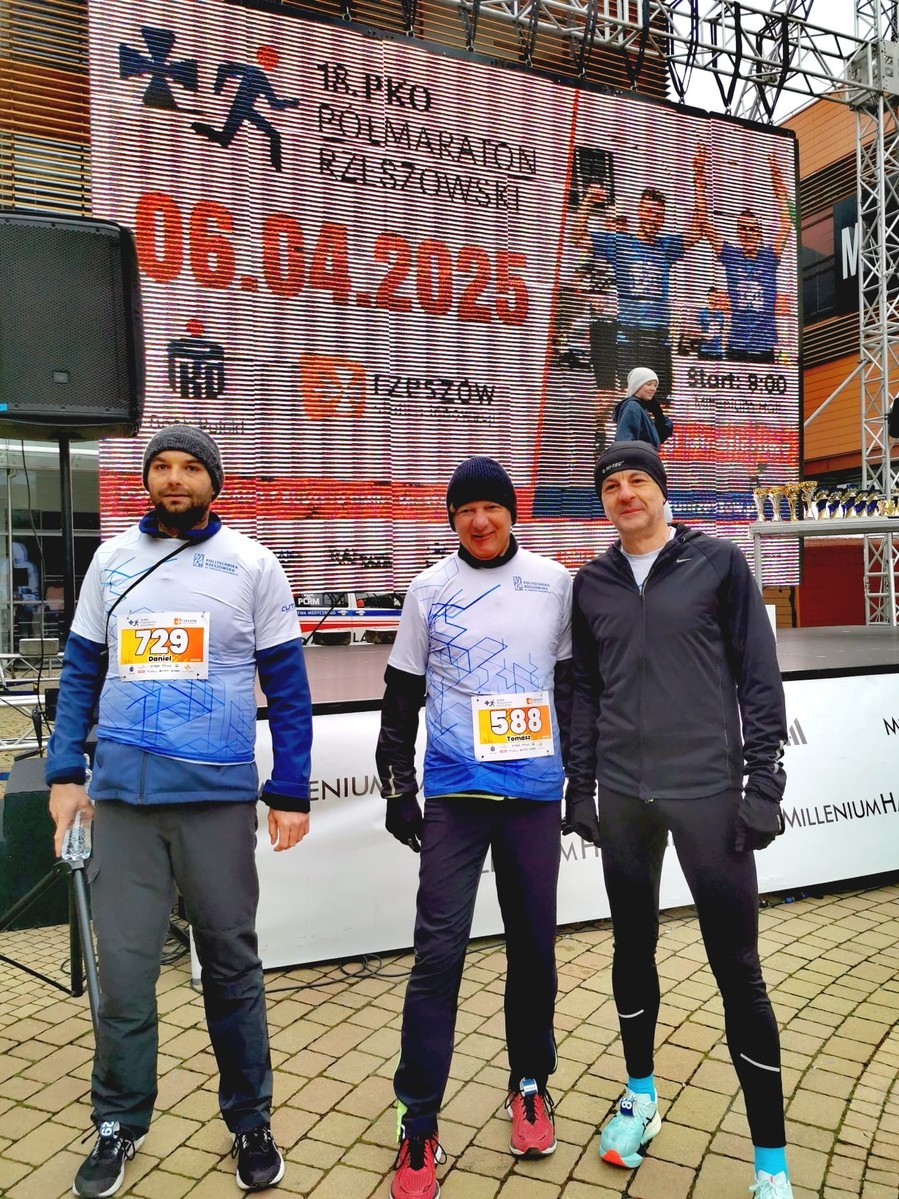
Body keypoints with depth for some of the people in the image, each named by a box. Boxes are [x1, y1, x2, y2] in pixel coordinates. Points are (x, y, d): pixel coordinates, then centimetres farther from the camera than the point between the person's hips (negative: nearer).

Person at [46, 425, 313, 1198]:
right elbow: (81, 673, 12)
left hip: (218, 795, -2)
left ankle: (250, 1123, 29)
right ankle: (119, 1126, 30)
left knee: (231, 964, 10)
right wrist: (64, 772, 4)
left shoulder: (252, 565, 0)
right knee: (123, 967, 8)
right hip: (122, 795, 2)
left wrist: (291, 793, -3)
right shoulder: (111, 560, 8)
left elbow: (287, 686, 0)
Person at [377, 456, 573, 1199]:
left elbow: (572, 685, 10)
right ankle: (418, 1125, 14)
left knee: (534, 945, 12)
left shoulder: (554, 583, 3)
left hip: (536, 793, 2)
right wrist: (397, 789, 4)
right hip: (455, 796, -1)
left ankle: (531, 1085, 35)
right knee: (439, 954, -2)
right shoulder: (430, 590, 1)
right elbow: (402, 696, 5)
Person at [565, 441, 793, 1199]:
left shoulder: (718, 563, -2)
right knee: (634, 946, 16)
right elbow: (586, 690, 10)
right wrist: (579, 785, 9)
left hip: (709, 791, -3)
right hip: (624, 795, 4)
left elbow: (760, 676, -3)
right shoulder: (592, 583, 7)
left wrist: (763, 780, -8)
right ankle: (641, 1099, 38)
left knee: (737, 968, 2)